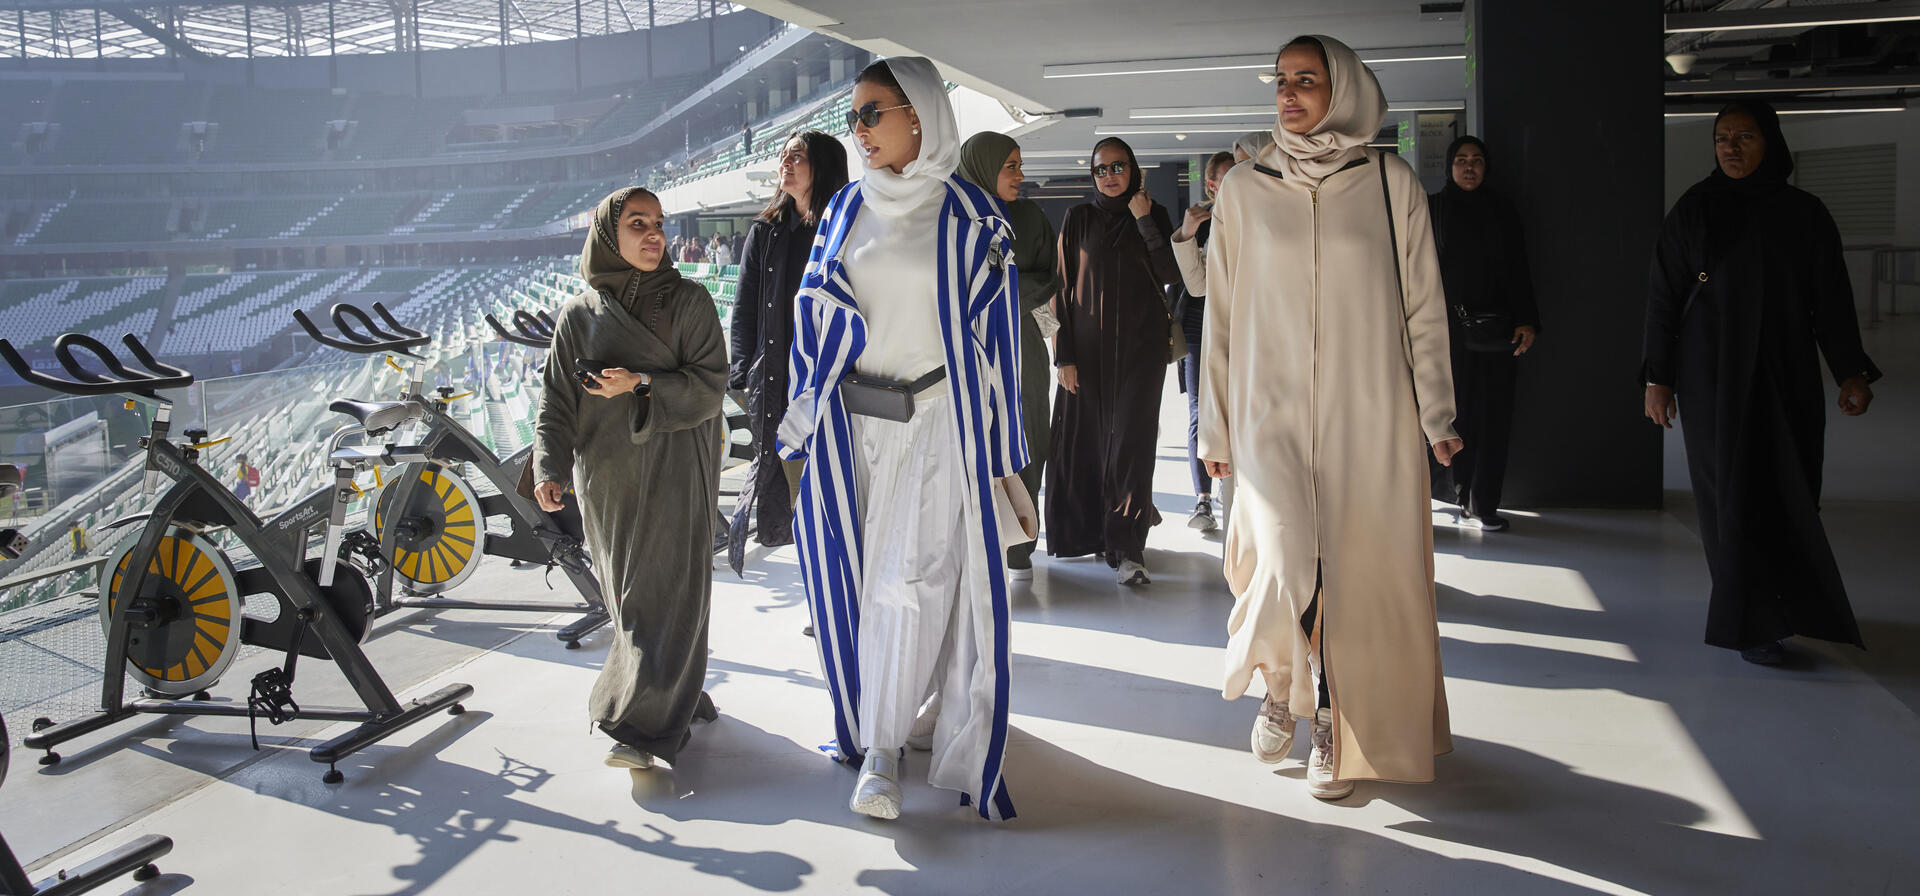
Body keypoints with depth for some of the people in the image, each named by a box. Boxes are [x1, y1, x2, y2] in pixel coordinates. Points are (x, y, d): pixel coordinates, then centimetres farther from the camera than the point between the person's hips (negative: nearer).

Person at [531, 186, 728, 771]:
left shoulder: (689, 301, 2)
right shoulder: (578, 316, 6)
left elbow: (710, 384, -6)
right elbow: (556, 399, 2)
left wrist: (641, 386, -19)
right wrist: (550, 470, -11)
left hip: (675, 472, -2)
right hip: (608, 476, 2)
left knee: (667, 592, -8)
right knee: (629, 596, 7)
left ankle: (646, 726, -9)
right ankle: (679, 696, 23)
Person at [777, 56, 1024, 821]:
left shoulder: (969, 215, -3)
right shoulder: (847, 211, 10)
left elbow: (993, 328, -2)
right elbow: (814, 314, 12)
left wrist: (997, 449, -3)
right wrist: (802, 426, 8)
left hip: (935, 422, -4)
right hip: (854, 426, 5)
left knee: (909, 579, -7)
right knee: (858, 573, 7)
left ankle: (882, 752, 2)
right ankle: (900, 715, 25)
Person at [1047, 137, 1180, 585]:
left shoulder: (1154, 214, 6)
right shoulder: (1079, 219, 5)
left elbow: (1172, 275, -6)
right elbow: (1064, 286, 2)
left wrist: (1144, 221, -12)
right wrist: (1064, 354, -4)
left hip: (1141, 345, -1)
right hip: (1089, 345, 1)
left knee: (1132, 440, -7)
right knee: (1087, 438, 3)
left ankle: (1128, 547, -7)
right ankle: (1088, 530, 22)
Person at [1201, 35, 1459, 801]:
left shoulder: (1391, 183, 3)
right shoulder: (1243, 190, 6)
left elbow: (1424, 306, 6)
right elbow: (1222, 316, 9)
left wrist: (1435, 412, 2)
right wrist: (1216, 426, 9)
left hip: (1369, 419, 0)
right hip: (1272, 414, 0)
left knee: (1360, 576, 1)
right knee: (1288, 562, -13)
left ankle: (1337, 727, 20)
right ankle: (1281, 683, 18)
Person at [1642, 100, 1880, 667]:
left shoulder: (1805, 214, 3)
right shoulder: (1694, 211, -1)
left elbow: (1832, 299, 4)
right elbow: (1663, 297, -1)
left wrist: (1851, 371, -4)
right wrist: (1658, 379, -4)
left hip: (1788, 375, 2)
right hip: (1715, 375, -2)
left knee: (1790, 489, 3)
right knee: (1735, 490, -4)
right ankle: (1750, 622, 1)